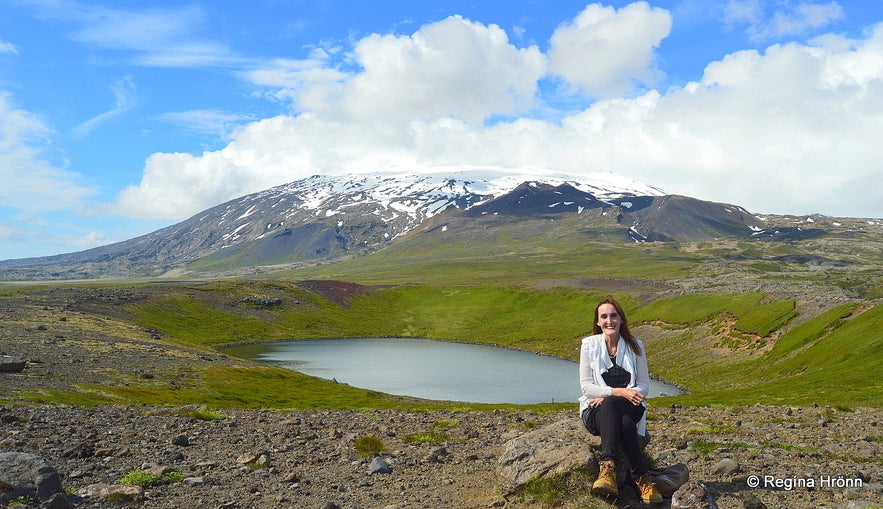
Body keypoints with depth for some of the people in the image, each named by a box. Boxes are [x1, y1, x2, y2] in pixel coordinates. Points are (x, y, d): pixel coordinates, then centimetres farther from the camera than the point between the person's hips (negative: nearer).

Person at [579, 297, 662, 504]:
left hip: (630, 408, 1)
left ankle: (608, 467, -43)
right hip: (596, 411, 0)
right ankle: (642, 478, -40)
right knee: (623, 422, -36)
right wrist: (619, 391, -20)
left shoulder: (635, 346, 4)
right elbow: (586, 386, -4)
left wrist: (608, 397, -13)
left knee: (610, 406, -37)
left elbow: (644, 384, 2)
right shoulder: (589, 345, 1)